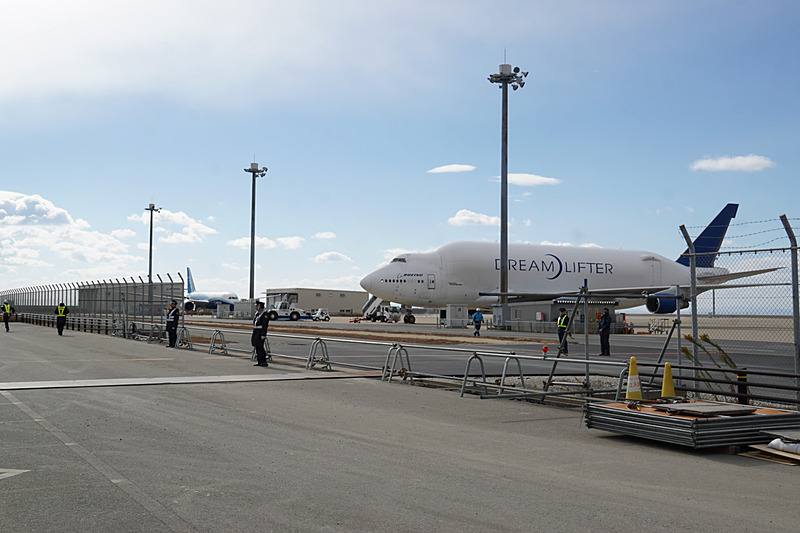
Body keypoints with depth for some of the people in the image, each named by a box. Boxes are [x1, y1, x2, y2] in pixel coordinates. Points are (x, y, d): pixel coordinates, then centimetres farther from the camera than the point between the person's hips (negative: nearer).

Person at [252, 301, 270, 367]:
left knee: (260, 347, -13)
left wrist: (263, 335, -24)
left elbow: (265, 325, -19)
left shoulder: (264, 314, -13)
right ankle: (259, 362, 12)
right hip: (256, 332, 9)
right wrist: (253, 334, 19)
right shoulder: (257, 313, 16)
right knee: (257, 347, 8)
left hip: (261, 333, -9)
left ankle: (264, 362, -11)